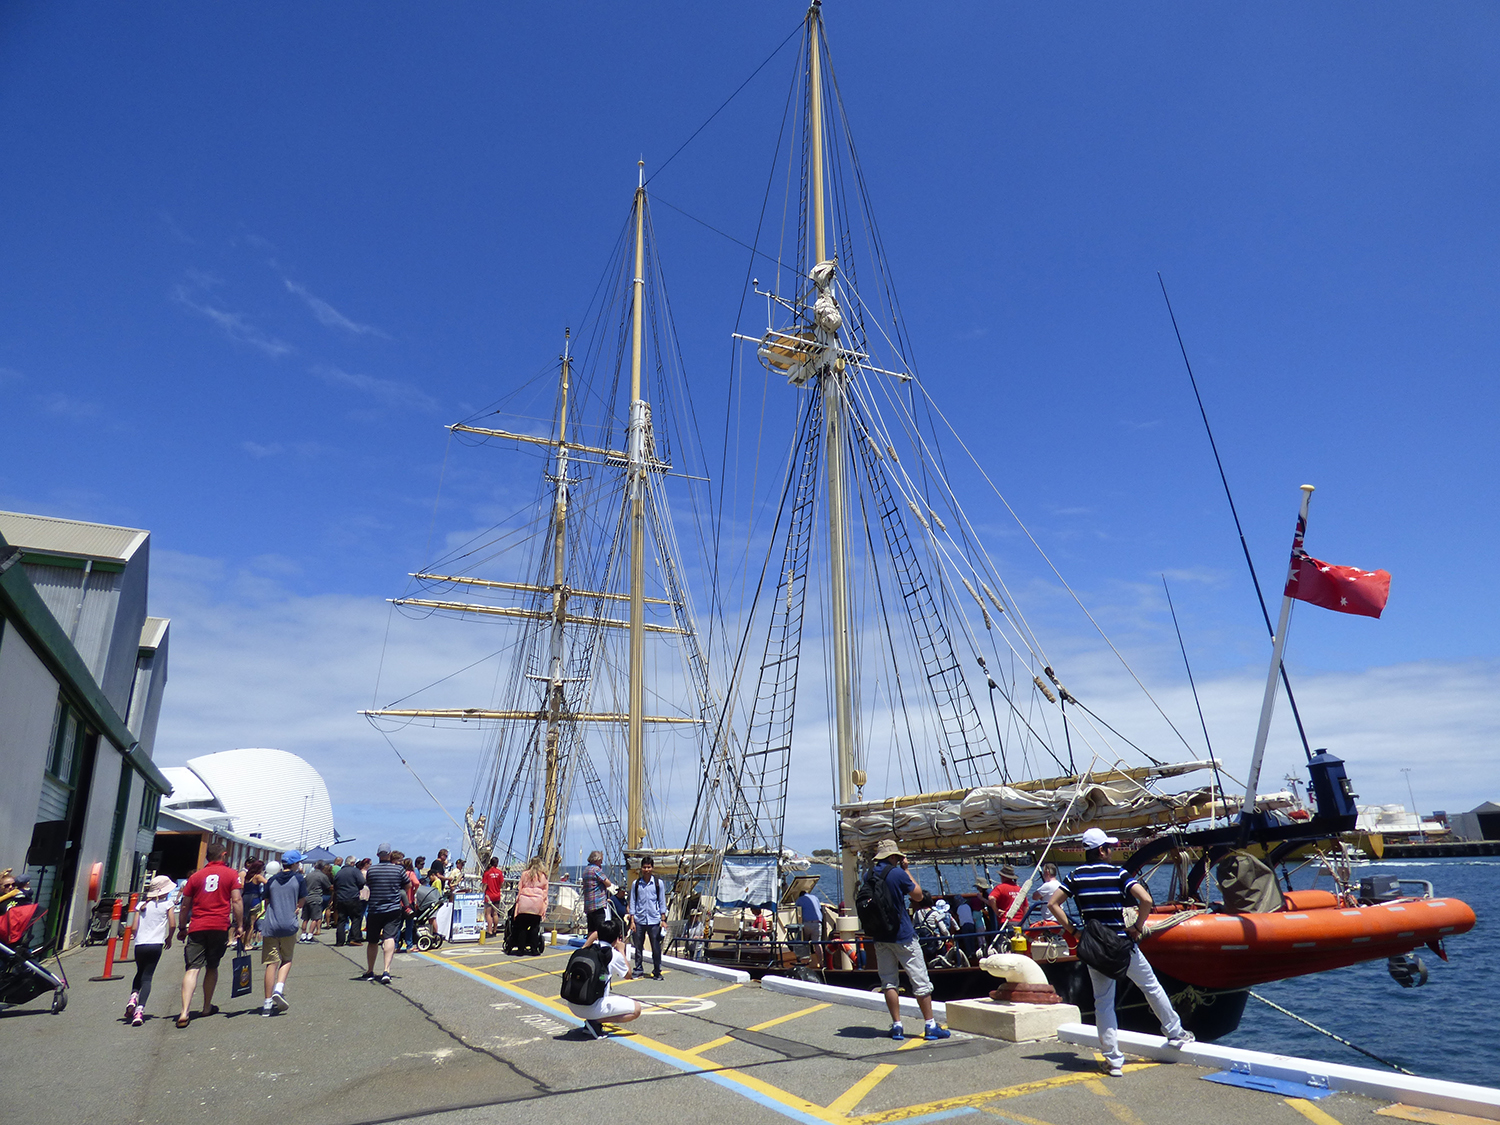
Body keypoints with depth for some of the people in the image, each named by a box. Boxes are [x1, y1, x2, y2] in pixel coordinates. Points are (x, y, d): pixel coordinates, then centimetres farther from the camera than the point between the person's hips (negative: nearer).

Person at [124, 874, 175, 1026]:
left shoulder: (142, 905, 10)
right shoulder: (167, 904, 1)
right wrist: (169, 938, 16)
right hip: (155, 945, -3)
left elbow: (134, 927, 6)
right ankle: (140, 1009, -12)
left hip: (139, 945, 3)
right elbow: (172, 925, -4)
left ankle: (133, 996, 1)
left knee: (140, 973, 25)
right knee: (147, 977, 2)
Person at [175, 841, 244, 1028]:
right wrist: (239, 925, 3)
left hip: (196, 928, 1)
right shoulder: (231, 874, 5)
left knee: (192, 969, -4)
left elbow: (185, 906, 12)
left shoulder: (196, 876, 11)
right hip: (220, 927, -1)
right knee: (212, 968, 15)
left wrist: (182, 928, 23)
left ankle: (184, 1012, -17)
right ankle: (207, 1007, 26)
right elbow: (237, 900, -3)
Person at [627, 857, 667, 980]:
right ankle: (638, 969, 21)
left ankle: (657, 972, 12)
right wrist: (632, 920, 2)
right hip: (639, 920, 1)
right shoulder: (636, 884, 4)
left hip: (654, 920, -1)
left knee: (656, 947, 1)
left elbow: (662, 902, 6)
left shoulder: (659, 883, 2)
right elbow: (632, 902, 7)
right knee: (638, 947, 6)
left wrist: (663, 919, 1)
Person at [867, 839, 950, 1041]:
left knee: (889, 982, 10)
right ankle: (930, 1026, 7)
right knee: (920, 981, 3)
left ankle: (896, 1025, 9)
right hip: (902, 935, -5)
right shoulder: (897, 873, -14)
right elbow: (919, 896, -2)